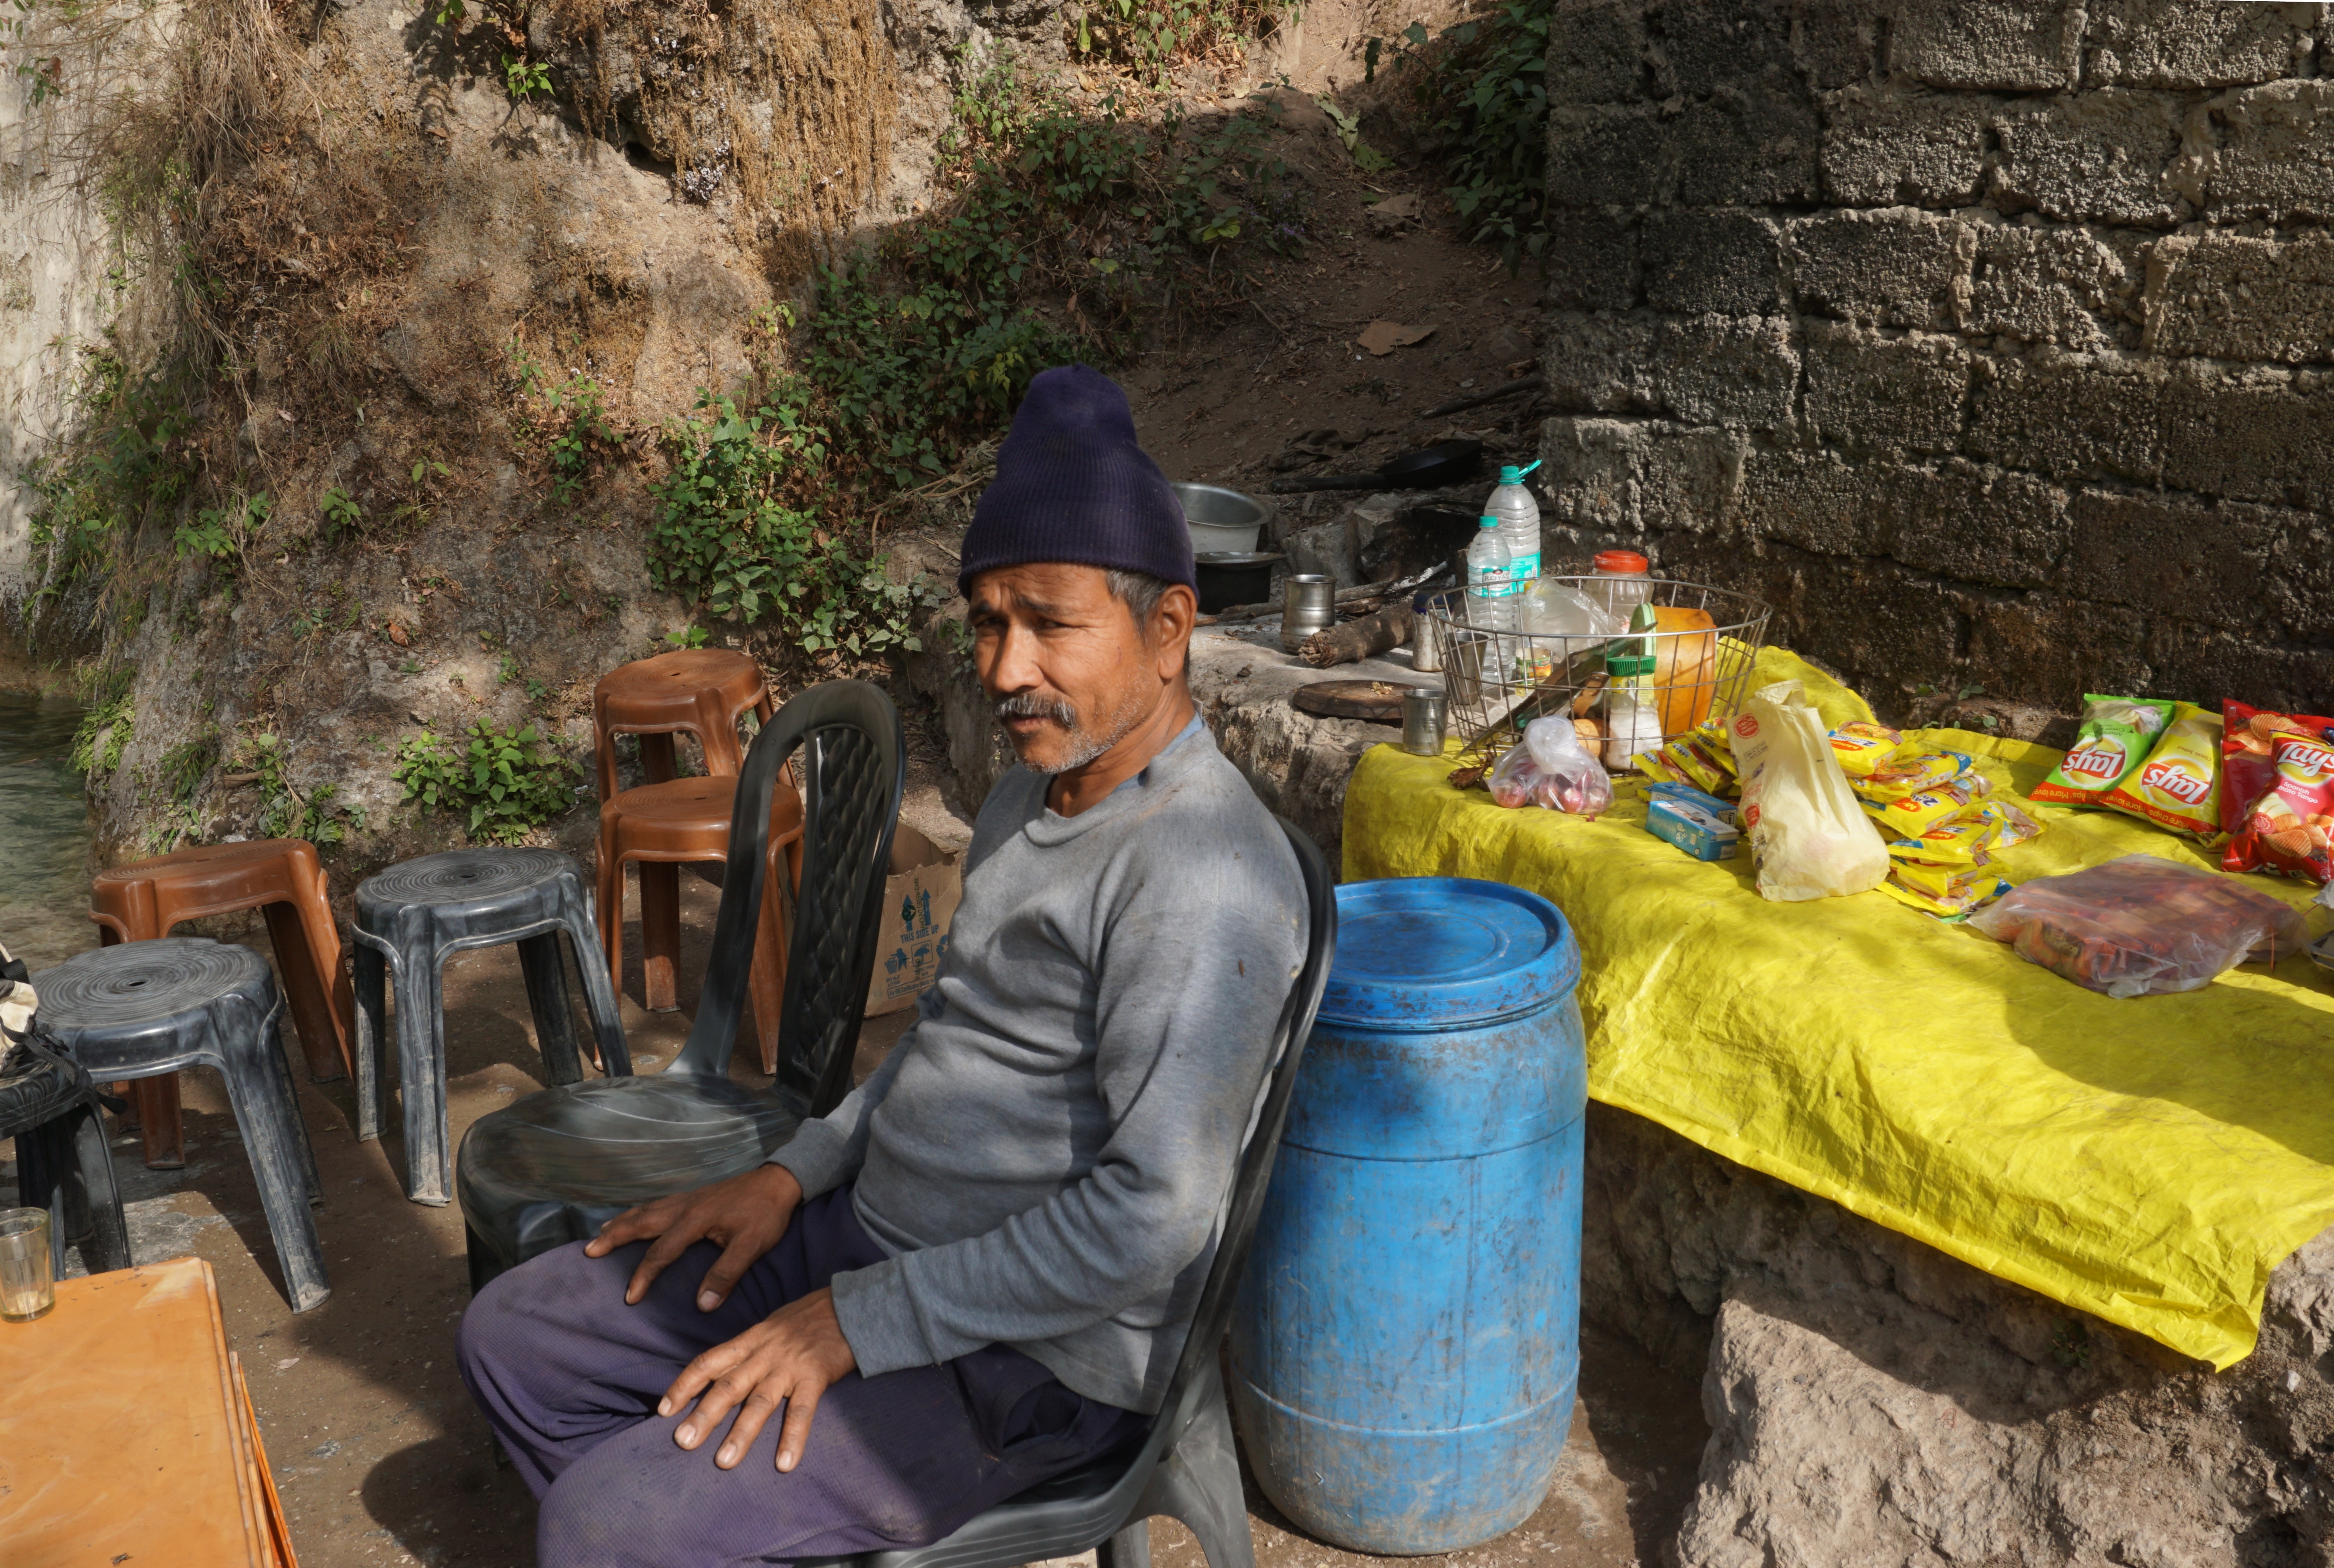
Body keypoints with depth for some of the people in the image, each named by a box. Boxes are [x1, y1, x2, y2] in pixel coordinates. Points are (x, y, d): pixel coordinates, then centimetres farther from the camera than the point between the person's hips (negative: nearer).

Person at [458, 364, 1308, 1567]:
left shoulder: (1204, 880, -25)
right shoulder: (1036, 792, 7)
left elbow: (1154, 1214, -28)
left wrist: (860, 1323, -21)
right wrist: (795, 1174, 6)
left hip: (1032, 1354, -9)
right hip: (869, 1230, 9)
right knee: (514, 1339, 10)